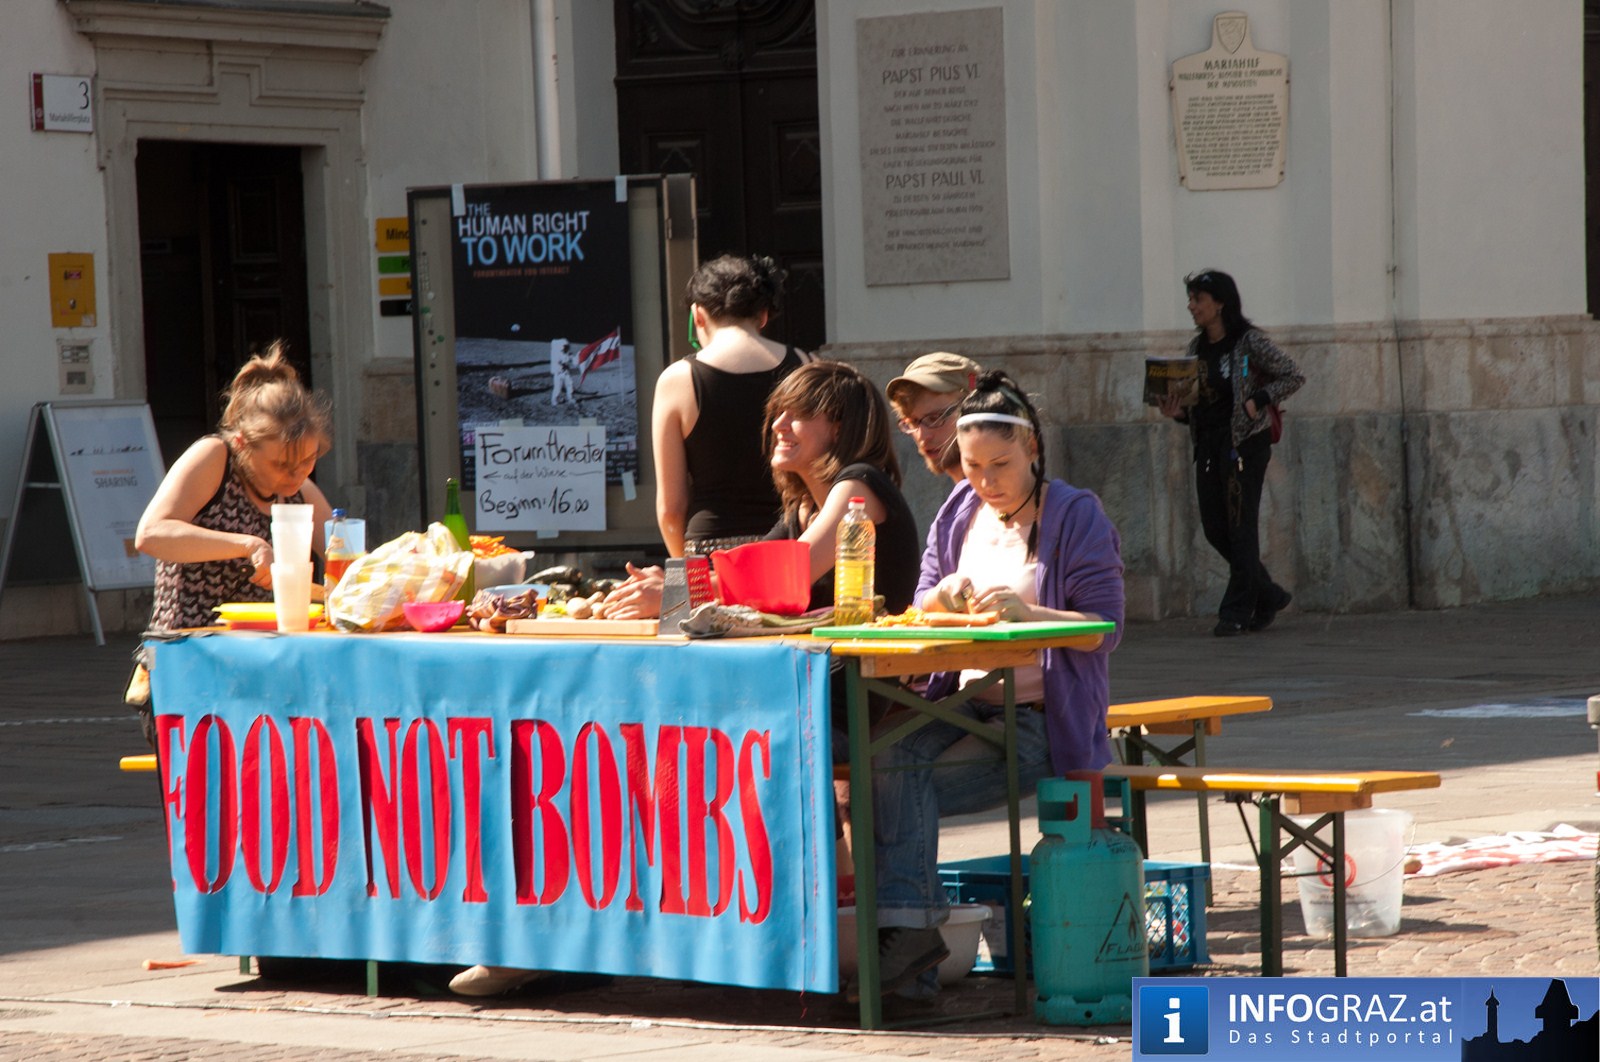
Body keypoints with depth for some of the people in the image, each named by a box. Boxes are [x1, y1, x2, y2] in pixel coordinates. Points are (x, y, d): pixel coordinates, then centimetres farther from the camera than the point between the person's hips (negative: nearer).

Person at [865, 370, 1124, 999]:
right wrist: (943, 598, -8)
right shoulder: (959, 513, 15)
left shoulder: (1075, 516, -3)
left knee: (901, 784, -26)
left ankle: (907, 931, -20)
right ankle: (908, 928, -30)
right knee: (887, 753, -28)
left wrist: (1025, 611, -25)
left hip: (1042, 717, -5)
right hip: (966, 702, 5)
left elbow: (1106, 628, -9)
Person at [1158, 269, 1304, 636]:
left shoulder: (1249, 342, -9)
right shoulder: (1196, 348, 11)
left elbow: (1294, 377, -6)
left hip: (1245, 441, -7)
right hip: (1208, 444, 7)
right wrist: (1177, 411, -3)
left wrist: (1257, 400, -17)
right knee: (1214, 528, 6)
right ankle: (1269, 596, 21)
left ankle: (1236, 612, 2)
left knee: (1240, 526, -4)